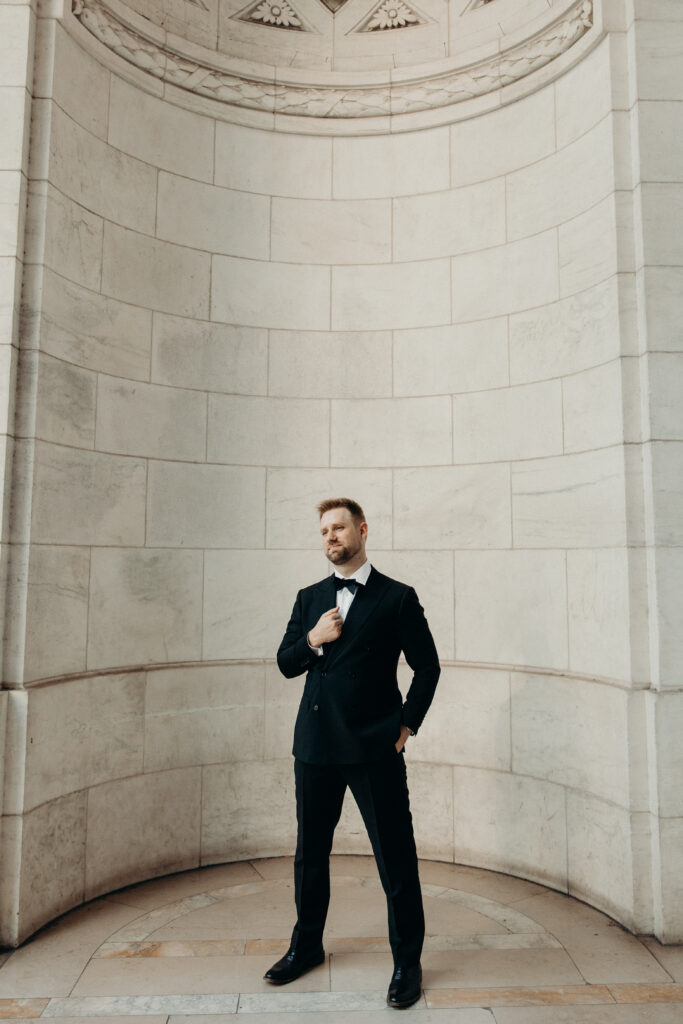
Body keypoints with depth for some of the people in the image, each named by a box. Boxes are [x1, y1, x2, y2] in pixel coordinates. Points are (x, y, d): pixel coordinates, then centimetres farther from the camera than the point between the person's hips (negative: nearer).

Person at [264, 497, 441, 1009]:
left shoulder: (397, 598, -2)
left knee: (396, 860, 4)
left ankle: (408, 963, 25)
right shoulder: (310, 599, 10)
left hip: (374, 748, -4)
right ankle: (307, 947, 39)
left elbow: (427, 666, 2)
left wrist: (407, 725, -3)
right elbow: (286, 664, 11)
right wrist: (312, 640, -8)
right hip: (315, 746, 5)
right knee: (310, 854, 18)